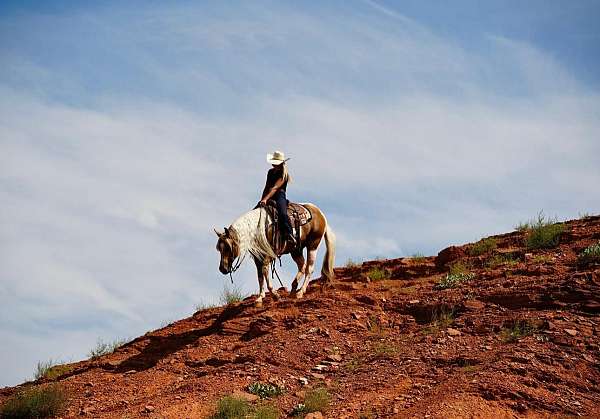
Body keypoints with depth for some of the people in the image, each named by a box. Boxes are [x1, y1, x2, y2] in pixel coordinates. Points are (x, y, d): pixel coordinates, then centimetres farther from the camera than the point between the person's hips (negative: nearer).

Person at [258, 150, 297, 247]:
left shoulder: (283, 174, -6)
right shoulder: (270, 172, 16)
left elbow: (275, 188, -17)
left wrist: (265, 199, -26)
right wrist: (262, 200, 10)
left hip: (279, 196, -8)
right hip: (269, 198, 8)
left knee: (282, 213, -32)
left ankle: (290, 237, -35)